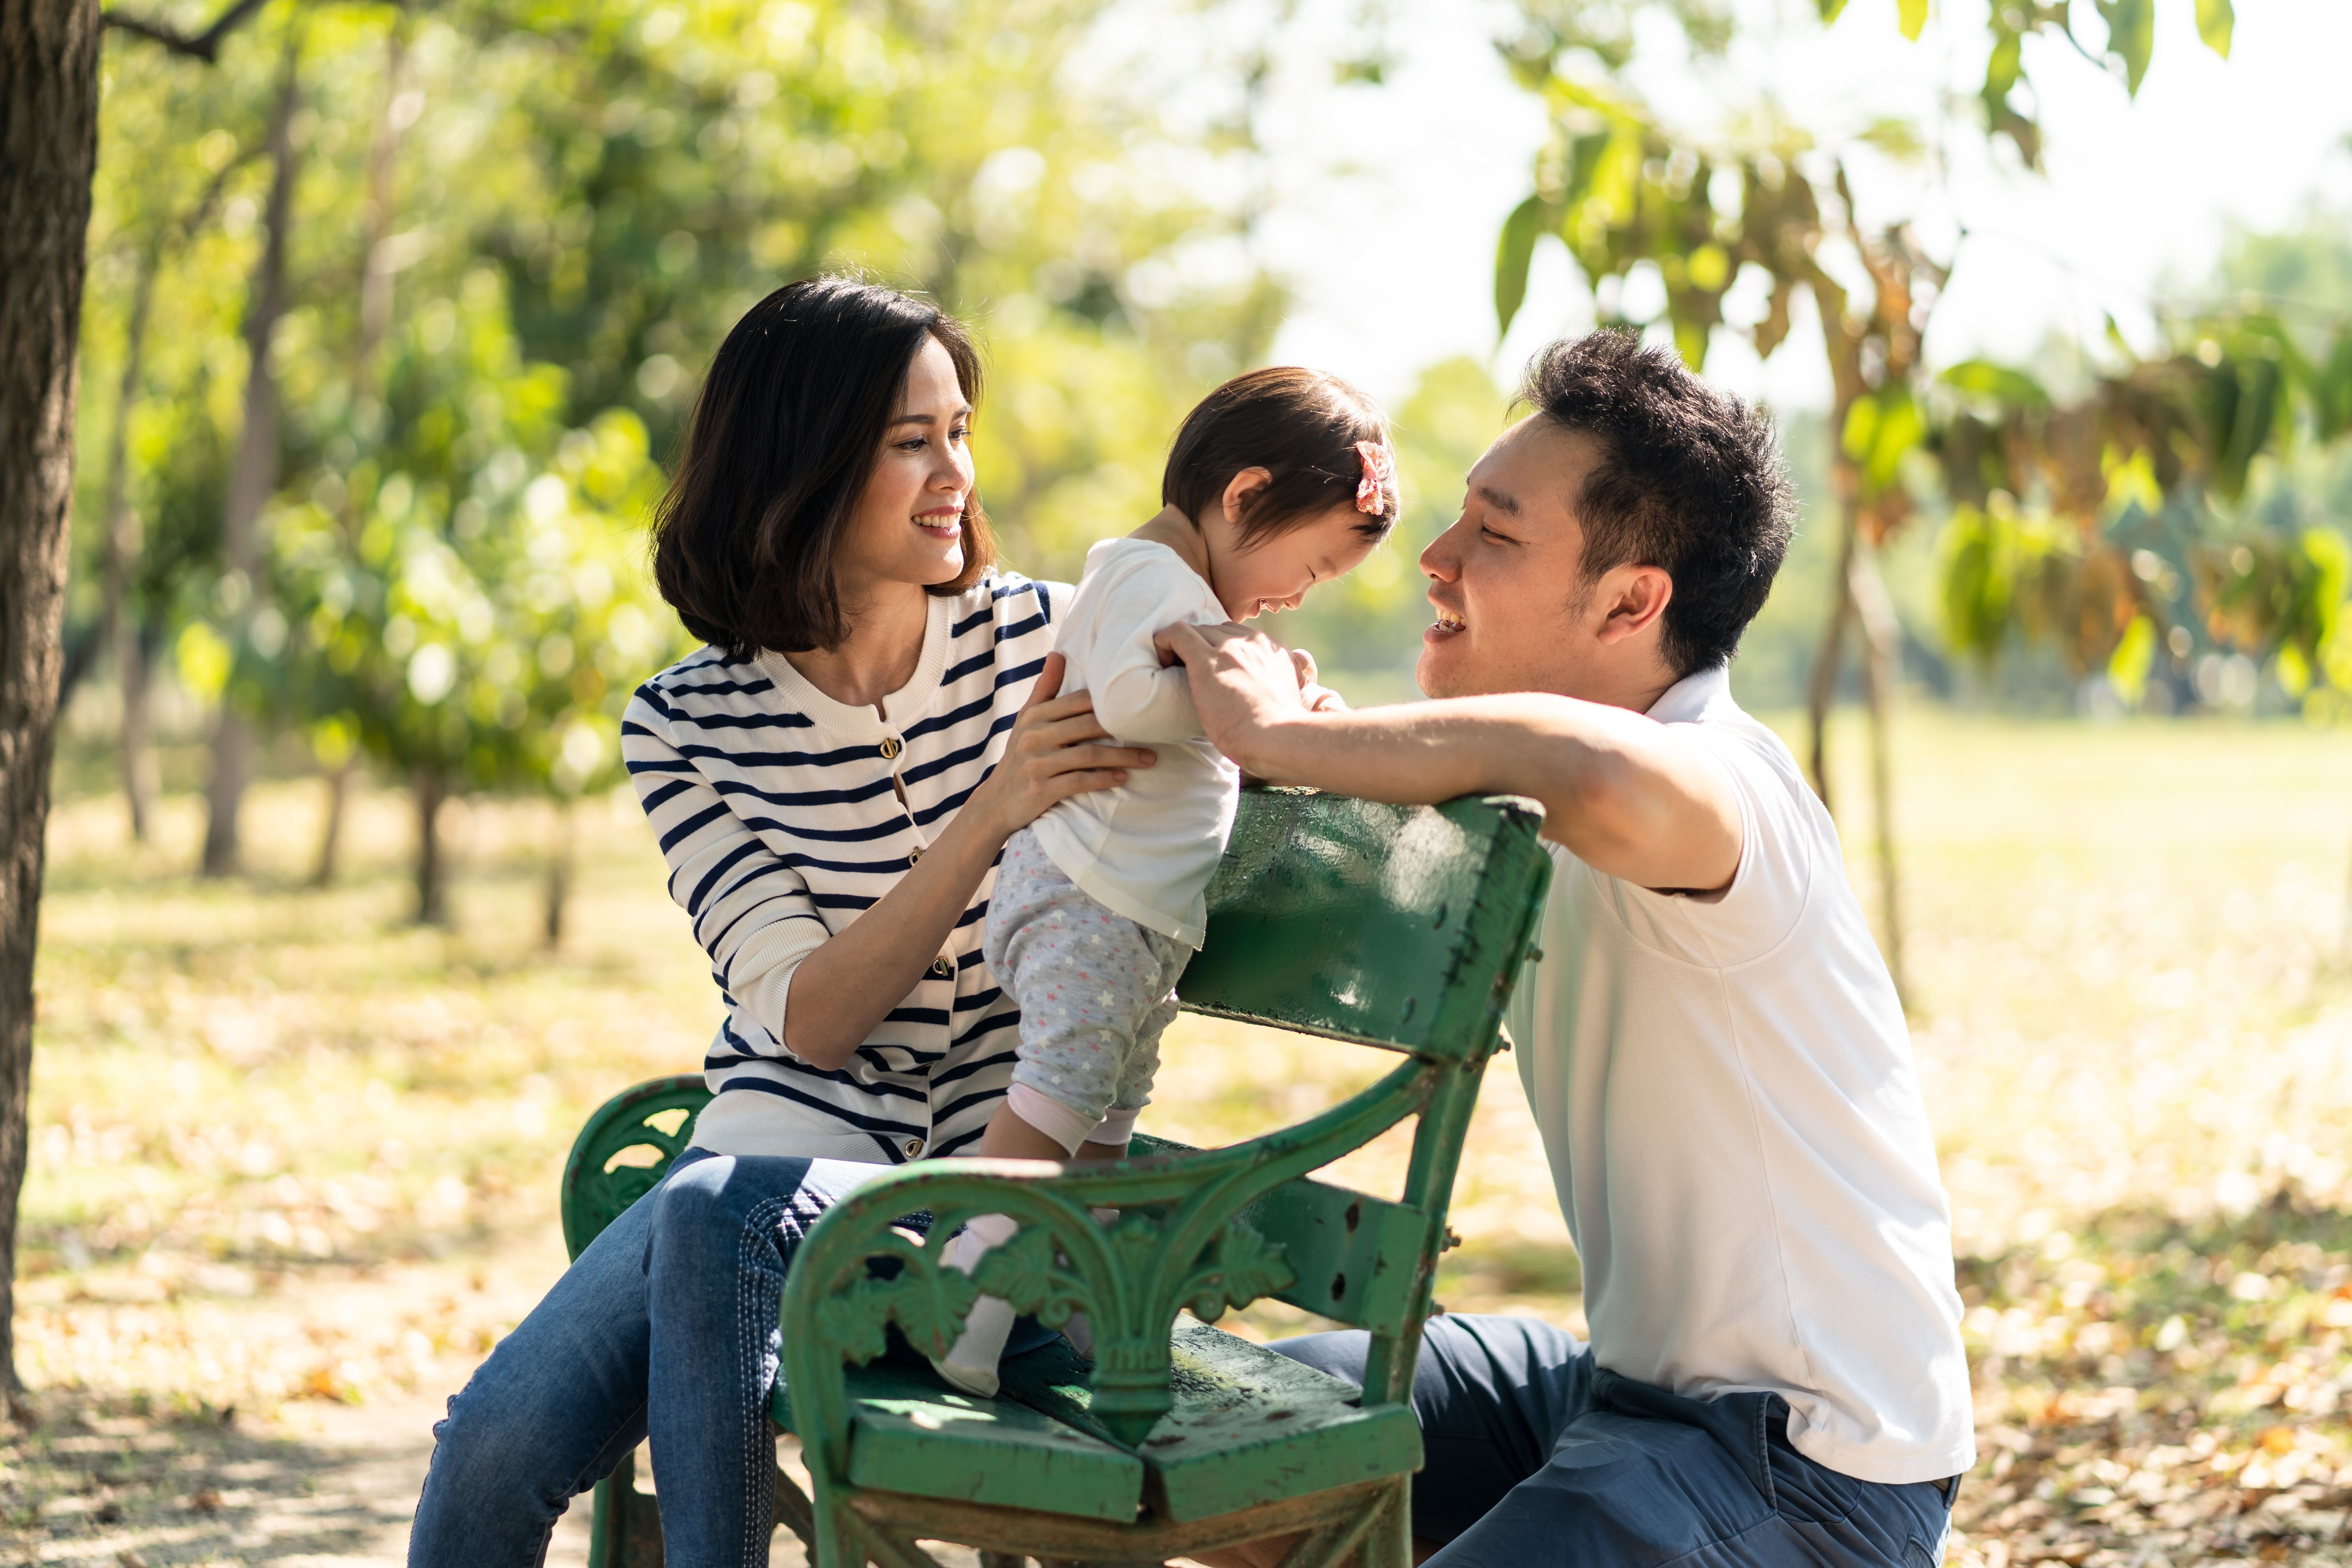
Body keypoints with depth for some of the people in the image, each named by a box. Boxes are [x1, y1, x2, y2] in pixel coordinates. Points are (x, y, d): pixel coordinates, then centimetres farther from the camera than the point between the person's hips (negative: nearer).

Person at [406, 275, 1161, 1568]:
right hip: (781, 1155, 2)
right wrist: (996, 811, -23)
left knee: (718, 1210, -33)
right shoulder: (684, 726, 0)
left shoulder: (1045, 640, 1)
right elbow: (809, 1017, -11)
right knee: (493, 1450, -20)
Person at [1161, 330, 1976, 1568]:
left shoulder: (1725, 782, -24)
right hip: (1631, 1376, 9)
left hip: (1809, 1464, -9)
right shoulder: (1526, 811, 5)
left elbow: (1604, 780, -50)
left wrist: (1278, 735, -35)